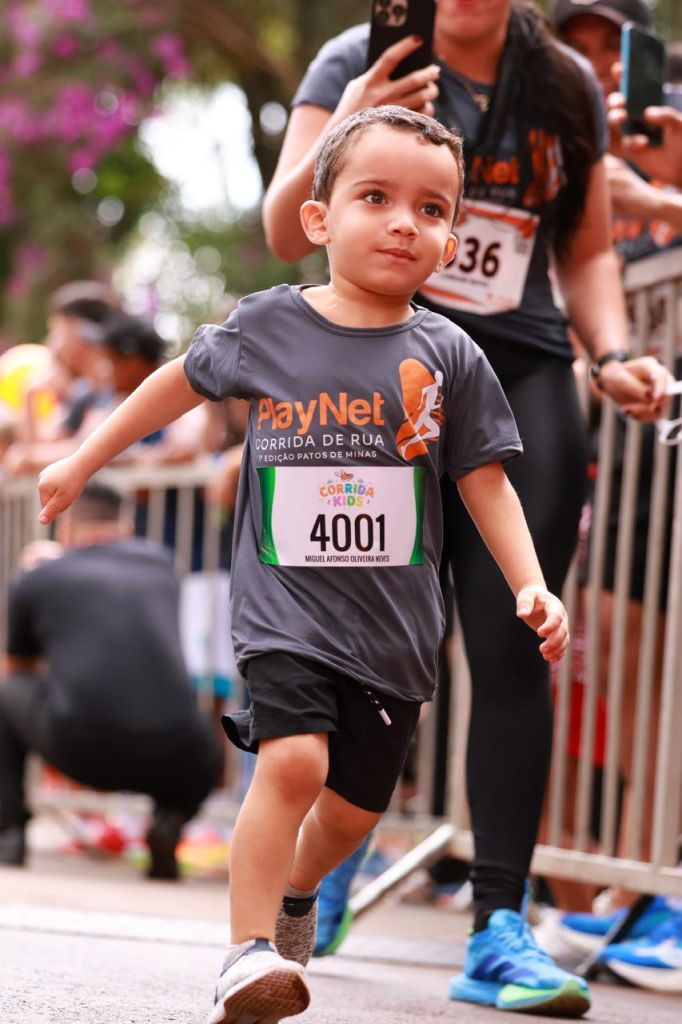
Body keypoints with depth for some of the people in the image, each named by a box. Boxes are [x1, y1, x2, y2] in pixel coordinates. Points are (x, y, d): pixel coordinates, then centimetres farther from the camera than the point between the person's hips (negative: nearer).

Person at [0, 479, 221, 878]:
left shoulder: (38, 579, 13)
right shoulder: (159, 561, 20)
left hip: (83, 750, -2)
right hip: (171, 761, 2)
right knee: (206, 752, 38)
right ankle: (171, 819, 5)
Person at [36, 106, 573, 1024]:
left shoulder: (447, 357, -1)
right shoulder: (266, 327, -2)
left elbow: (486, 484, 4)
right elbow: (179, 383, 15)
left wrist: (531, 586, -9)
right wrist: (83, 462, 22)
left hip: (395, 627, 2)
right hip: (285, 606, -2)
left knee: (353, 808, 11)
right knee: (293, 762, -24)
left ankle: (298, 888, 43)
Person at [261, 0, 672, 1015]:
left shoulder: (567, 85, 11)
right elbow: (288, 234, -4)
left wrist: (613, 355, 2)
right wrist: (341, 134, -22)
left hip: (525, 377, 2)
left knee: (513, 650, -6)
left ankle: (500, 925, -7)